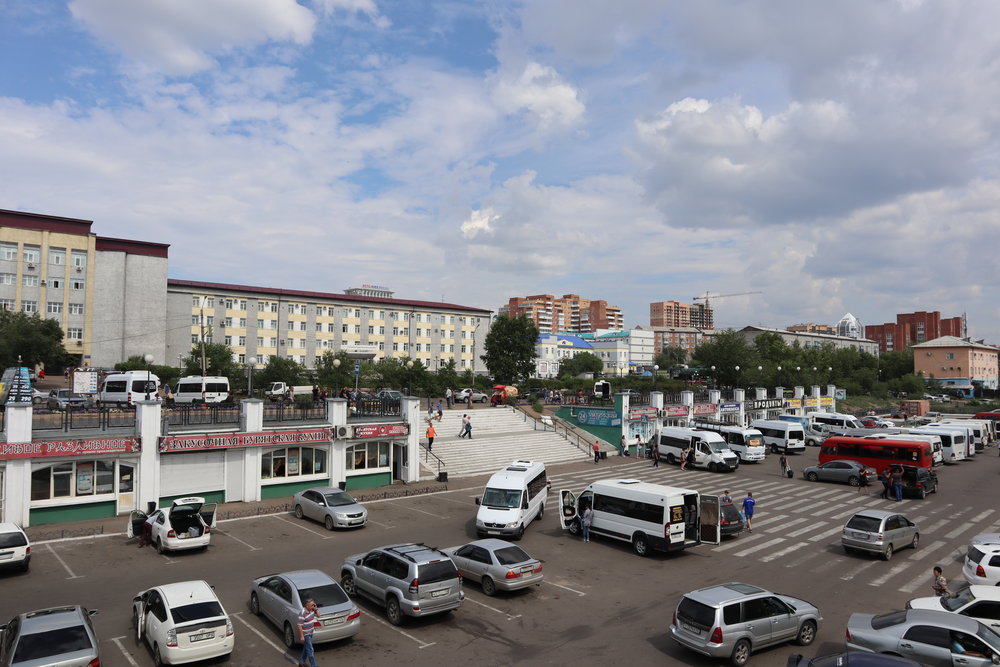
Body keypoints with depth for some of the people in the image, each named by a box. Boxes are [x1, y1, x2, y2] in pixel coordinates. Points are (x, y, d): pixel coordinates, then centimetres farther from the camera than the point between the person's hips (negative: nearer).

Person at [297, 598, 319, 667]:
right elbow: (300, 625, -23)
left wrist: (315, 608, -5)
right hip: (305, 634, -8)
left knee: (306, 648, 19)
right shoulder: (303, 613, -26)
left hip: (310, 633, 8)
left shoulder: (312, 610, -2)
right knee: (310, 650, -2)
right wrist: (301, 636, -21)